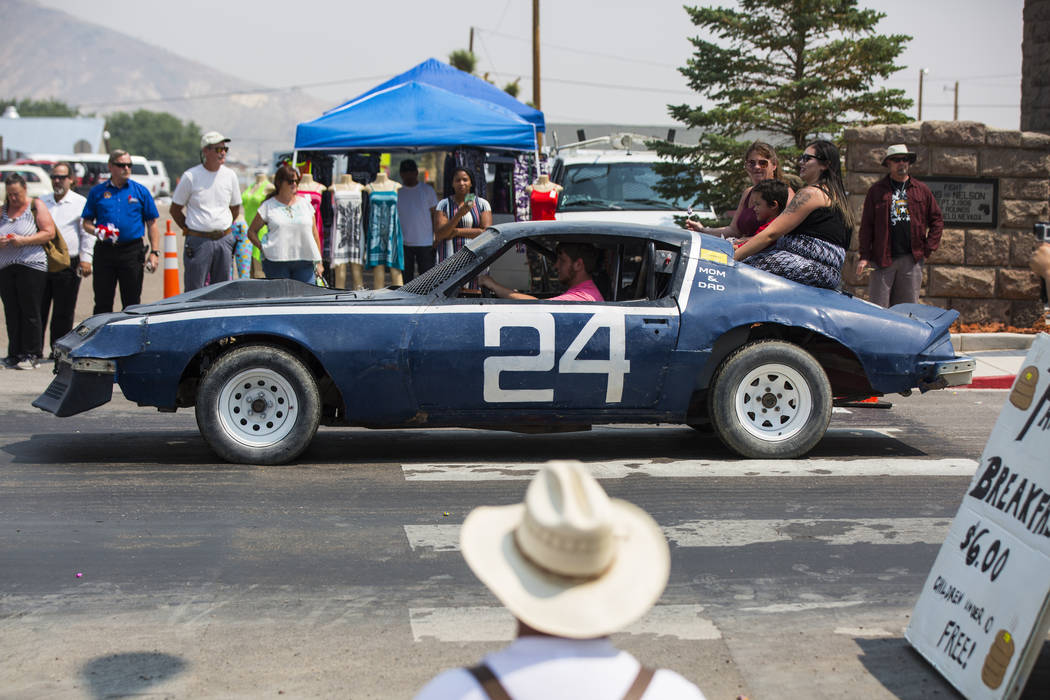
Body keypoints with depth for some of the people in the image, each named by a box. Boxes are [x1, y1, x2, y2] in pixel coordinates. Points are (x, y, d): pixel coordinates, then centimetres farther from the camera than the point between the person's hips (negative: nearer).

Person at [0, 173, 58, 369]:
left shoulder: (36, 206, 4)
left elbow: (49, 233, -5)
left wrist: (24, 240, -14)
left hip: (31, 266, -5)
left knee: (30, 311, -5)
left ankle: (31, 355, -2)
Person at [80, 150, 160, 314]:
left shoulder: (141, 191, 6)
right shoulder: (97, 192, 8)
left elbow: (152, 224, 6)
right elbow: (86, 222, 9)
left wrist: (155, 252, -2)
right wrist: (97, 231, -13)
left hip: (133, 251, -1)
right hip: (104, 251, 1)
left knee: (132, 303, 4)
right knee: (102, 303, 3)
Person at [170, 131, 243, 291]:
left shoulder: (230, 175, 7)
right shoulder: (190, 176, -4)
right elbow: (175, 209, 5)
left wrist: (224, 229, 13)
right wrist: (189, 230, 2)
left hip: (224, 240, 4)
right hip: (198, 241, -4)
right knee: (194, 292, -4)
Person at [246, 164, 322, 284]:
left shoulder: (305, 204, 14)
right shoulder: (268, 206, 6)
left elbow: (314, 234, 16)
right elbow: (251, 231, 11)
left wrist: (318, 262, 11)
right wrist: (262, 247, -5)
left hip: (305, 262, 2)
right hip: (276, 261, -2)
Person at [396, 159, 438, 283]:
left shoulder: (428, 190, 5)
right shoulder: (397, 191, 6)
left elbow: (434, 215, 7)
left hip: (425, 243, -1)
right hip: (403, 243, 1)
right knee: (405, 279, 4)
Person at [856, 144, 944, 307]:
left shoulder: (922, 191, 10)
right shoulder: (876, 191, 5)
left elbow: (937, 220, 15)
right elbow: (866, 225, 2)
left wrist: (929, 249, 6)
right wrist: (864, 256, -5)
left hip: (912, 258, 2)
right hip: (882, 258, -2)